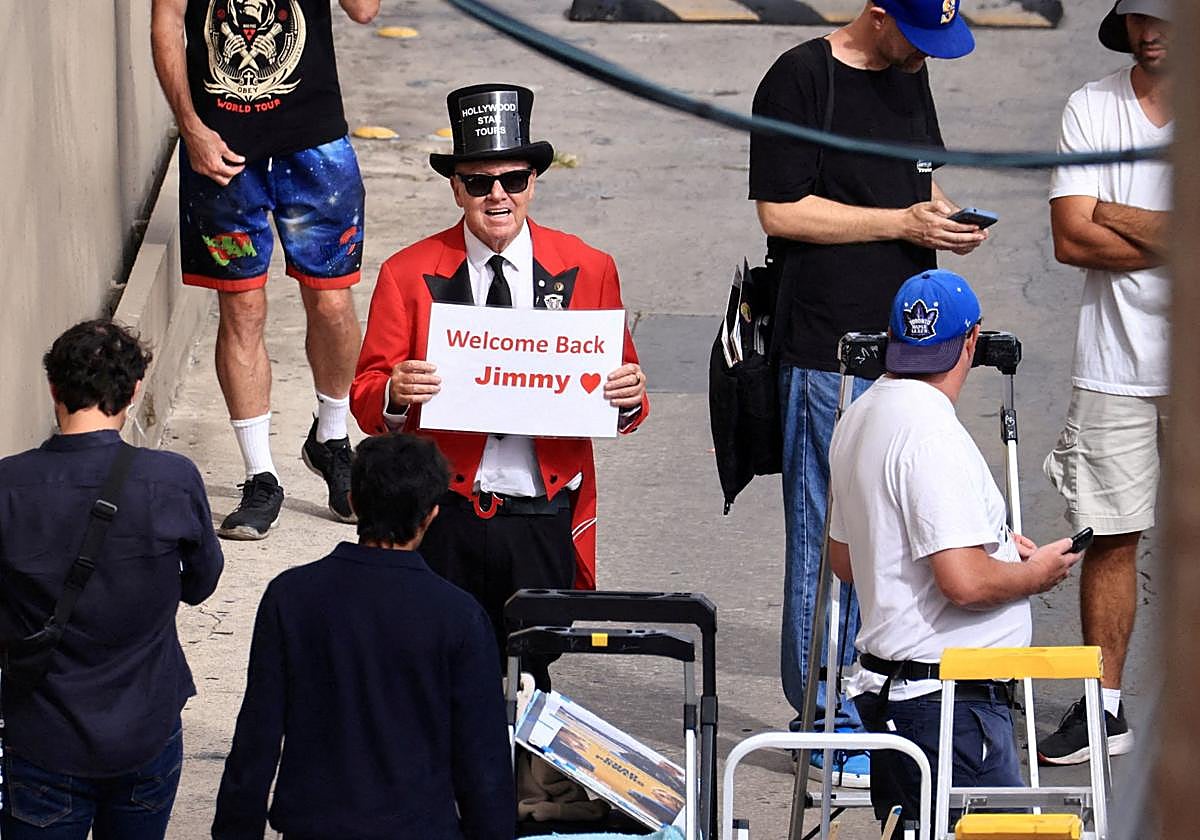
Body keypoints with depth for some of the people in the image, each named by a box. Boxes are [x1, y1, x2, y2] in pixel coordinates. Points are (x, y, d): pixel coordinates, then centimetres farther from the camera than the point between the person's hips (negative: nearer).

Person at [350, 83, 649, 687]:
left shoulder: (587, 271, 7)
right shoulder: (408, 275, 4)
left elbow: (618, 387, 12)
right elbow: (365, 397, 4)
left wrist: (628, 400, -12)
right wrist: (394, 395, -19)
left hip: (544, 520, 0)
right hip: (444, 522, 0)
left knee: (527, 681, 0)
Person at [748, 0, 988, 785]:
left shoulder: (911, 76, 13)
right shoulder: (800, 80, -11)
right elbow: (782, 211, -15)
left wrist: (943, 215, 4)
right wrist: (903, 223, -16)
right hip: (827, 352, -8)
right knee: (829, 539, -3)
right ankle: (830, 728, 4)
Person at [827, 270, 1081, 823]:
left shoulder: (860, 418, 12)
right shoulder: (932, 431, -18)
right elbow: (966, 583, -24)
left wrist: (992, 546, 22)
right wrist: (1037, 573, -4)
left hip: (886, 685, 10)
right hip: (947, 698, -10)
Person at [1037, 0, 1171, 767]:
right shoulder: (1092, 107, 4)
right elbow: (1073, 238, -4)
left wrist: (1112, 214, -8)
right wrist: (1176, 242, -9)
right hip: (1115, 359, 1)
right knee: (1111, 534, 4)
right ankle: (1103, 708, 13)